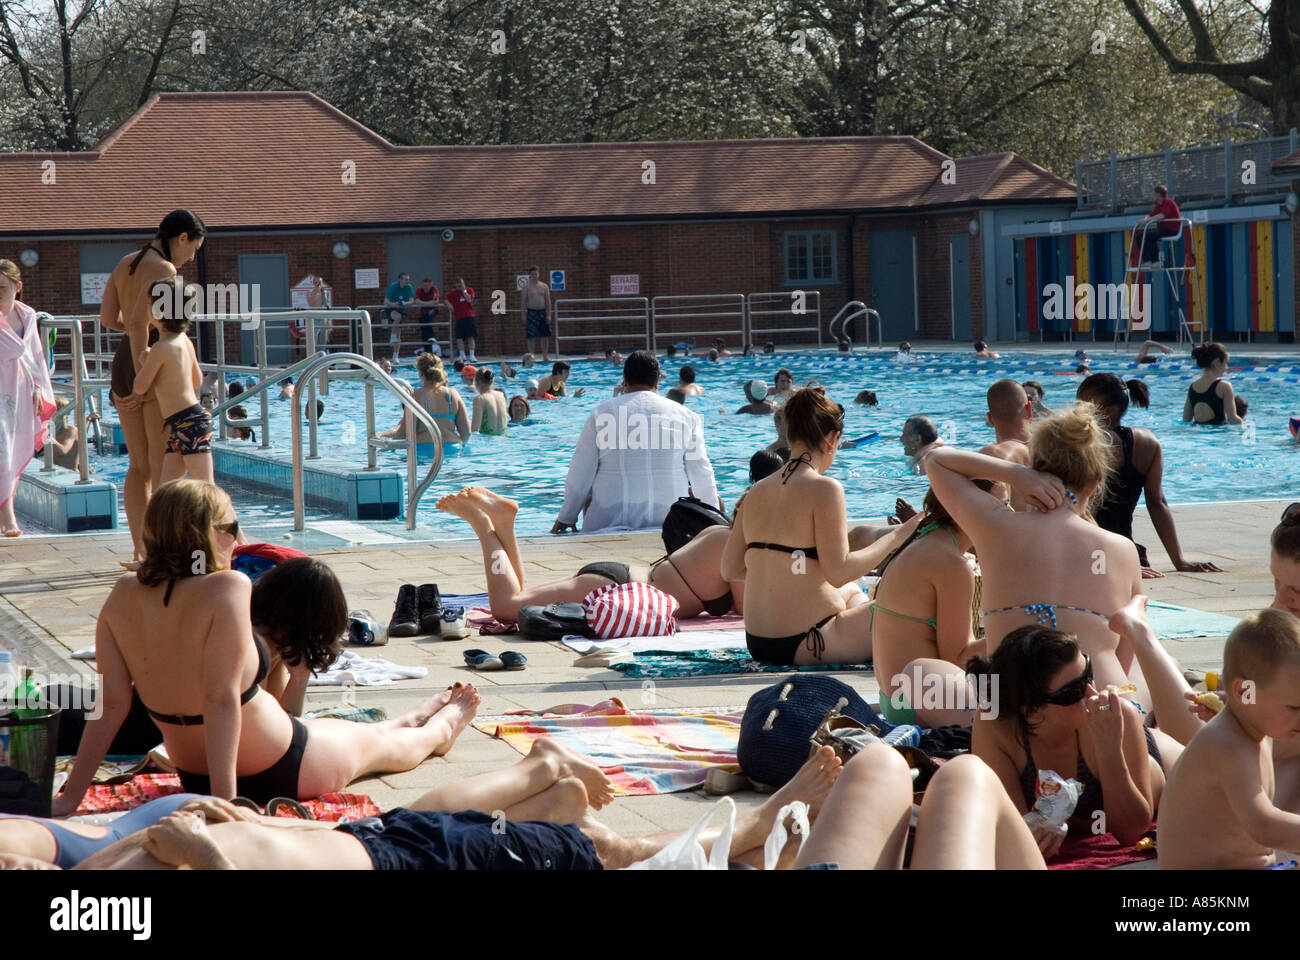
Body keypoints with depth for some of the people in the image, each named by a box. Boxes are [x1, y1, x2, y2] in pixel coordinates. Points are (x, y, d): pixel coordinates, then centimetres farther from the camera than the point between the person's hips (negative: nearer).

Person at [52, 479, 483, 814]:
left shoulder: (123, 596, -12)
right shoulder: (227, 589, -30)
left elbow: (111, 704, -12)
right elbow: (221, 697, -33)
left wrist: (70, 795, -8)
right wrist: (224, 799, -32)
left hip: (194, 777, 7)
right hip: (278, 774, -6)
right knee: (389, 745, 27)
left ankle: (414, 720, 65)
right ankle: (442, 727, 59)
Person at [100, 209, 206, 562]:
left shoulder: (125, 263, 11)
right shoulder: (165, 270, -13)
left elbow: (107, 317, 11)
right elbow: (138, 321, -23)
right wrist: (142, 366, -17)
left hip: (123, 360, 8)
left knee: (138, 465, 12)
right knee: (163, 464, -1)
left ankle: (140, 551, 15)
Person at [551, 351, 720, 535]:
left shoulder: (601, 413, 2)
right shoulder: (685, 415, 5)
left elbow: (580, 475, 4)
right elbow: (701, 475, 8)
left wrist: (566, 517, 15)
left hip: (610, 521, 0)